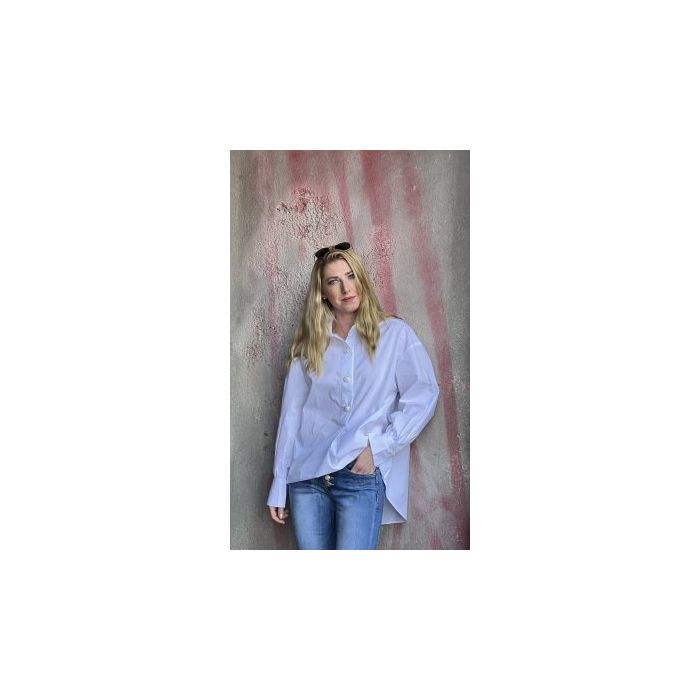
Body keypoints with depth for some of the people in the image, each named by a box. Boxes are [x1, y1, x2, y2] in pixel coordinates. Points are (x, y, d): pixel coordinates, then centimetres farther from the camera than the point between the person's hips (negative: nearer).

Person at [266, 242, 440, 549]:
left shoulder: (395, 333, 1)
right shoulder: (308, 343, 9)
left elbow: (423, 394, -4)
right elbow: (291, 413, 8)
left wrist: (378, 448, -11)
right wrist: (278, 487, 7)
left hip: (363, 477, -3)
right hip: (307, 475, 3)